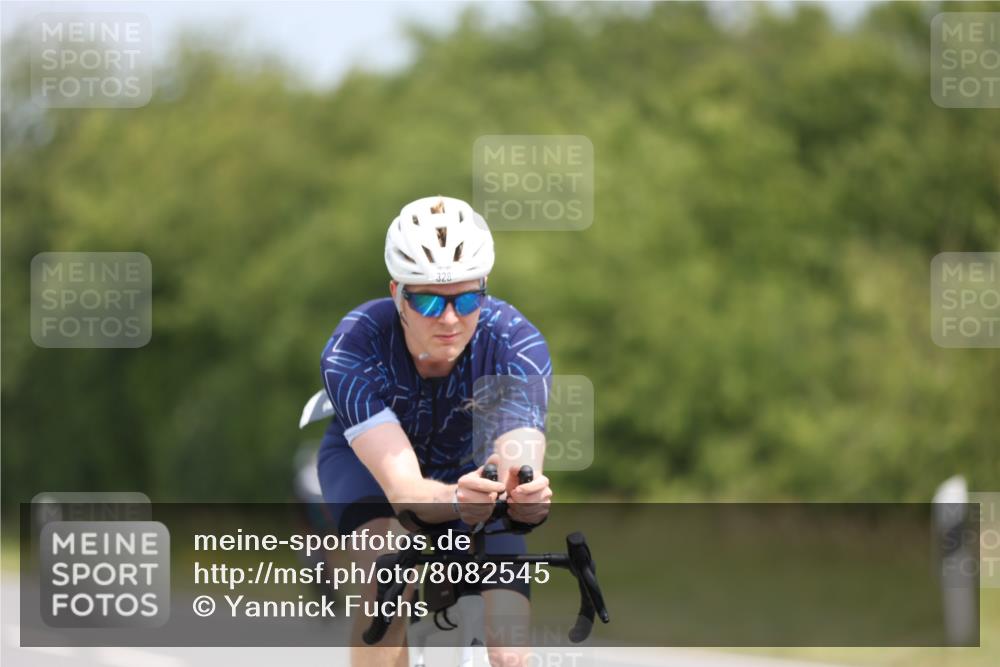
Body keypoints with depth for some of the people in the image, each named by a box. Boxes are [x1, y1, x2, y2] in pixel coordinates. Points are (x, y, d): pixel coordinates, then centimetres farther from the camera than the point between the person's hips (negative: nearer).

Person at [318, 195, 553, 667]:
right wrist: (456, 501, -70)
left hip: (472, 461, 1)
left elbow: (520, 463, -46)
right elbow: (403, 489, -47)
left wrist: (525, 495, -71)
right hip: (368, 460, -1)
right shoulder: (353, 348, -36)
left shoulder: (517, 344, -33)